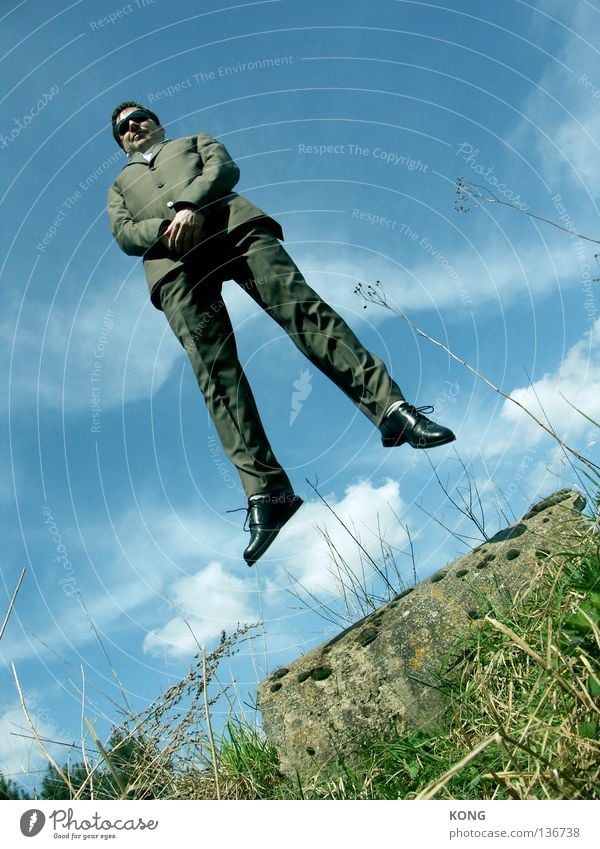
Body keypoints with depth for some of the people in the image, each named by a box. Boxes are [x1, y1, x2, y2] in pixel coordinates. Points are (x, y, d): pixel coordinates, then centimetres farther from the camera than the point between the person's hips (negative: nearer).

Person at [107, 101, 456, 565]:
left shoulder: (195, 140, 37)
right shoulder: (120, 184, 38)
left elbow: (224, 169, 13)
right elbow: (123, 233, 16)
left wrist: (190, 205, -8)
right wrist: (167, 227, -7)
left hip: (231, 225, 0)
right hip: (174, 264, 0)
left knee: (302, 307, -23)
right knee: (215, 371, -19)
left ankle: (391, 407, -32)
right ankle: (265, 490, -28)